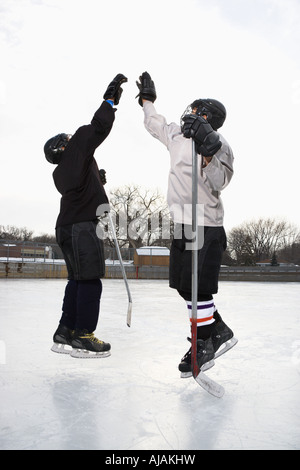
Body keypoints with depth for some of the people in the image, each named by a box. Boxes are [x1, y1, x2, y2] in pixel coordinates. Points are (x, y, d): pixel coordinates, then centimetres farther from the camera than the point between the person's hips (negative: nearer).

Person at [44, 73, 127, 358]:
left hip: (69, 227, 10)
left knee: (77, 280, 12)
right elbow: (98, 128, -7)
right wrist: (110, 99, 1)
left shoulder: (60, 174, 22)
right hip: (82, 226, -10)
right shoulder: (76, 149, 0)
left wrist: (97, 180, 25)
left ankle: (65, 334, 16)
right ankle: (83, 338, -4)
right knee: (90, 281, -7)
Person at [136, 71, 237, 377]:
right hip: (183, 224, 8)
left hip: (206, 226, -8)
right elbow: (155, 124, 34)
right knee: (184, 286, 10)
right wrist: (147, 99, 39)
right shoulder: (177, 134, 15)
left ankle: (204, 347, 8)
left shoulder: (218, 143, -9)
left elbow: (218, 183, -23)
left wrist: (208, 151, -35)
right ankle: (220, 333, 23)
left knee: (198, 288, -8)